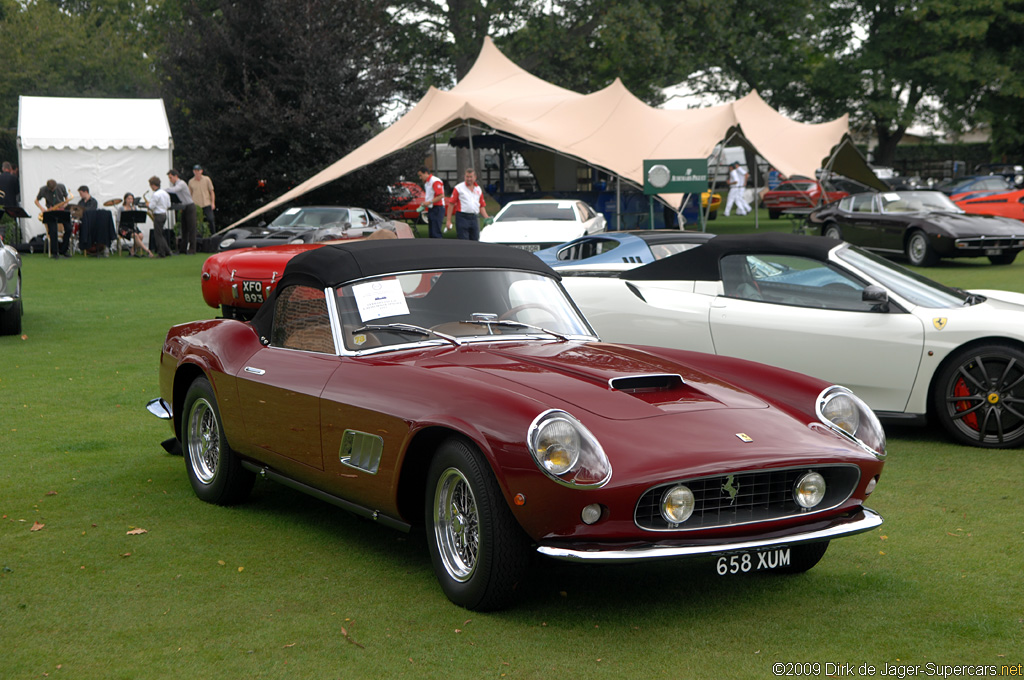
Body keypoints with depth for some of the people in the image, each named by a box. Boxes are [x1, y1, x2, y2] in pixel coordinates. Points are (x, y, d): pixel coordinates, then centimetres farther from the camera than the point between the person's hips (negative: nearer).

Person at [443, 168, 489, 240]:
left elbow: (482, 206, 18)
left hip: (474, 218, 5)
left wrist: (486, 218, 3)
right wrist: (448, 220, -8)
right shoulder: (459, 188, 0)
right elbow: (451, 204, -2)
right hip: (462, 217, -5)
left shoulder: (478, 189, 15)